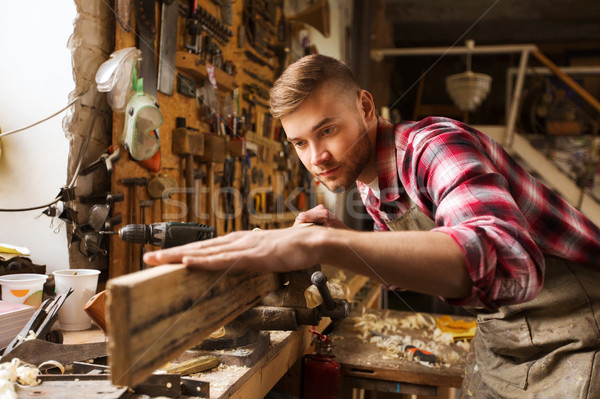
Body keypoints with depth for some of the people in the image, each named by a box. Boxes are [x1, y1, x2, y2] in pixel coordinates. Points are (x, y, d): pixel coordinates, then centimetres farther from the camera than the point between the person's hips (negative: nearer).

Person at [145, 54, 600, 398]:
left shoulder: (434, 144, -26)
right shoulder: (369, 187, 1)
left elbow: (508, 260, -44)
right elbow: (405, 260, 14)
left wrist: (320, 244, -52)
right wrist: (342, 235, -5)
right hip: (498, 332, 7)